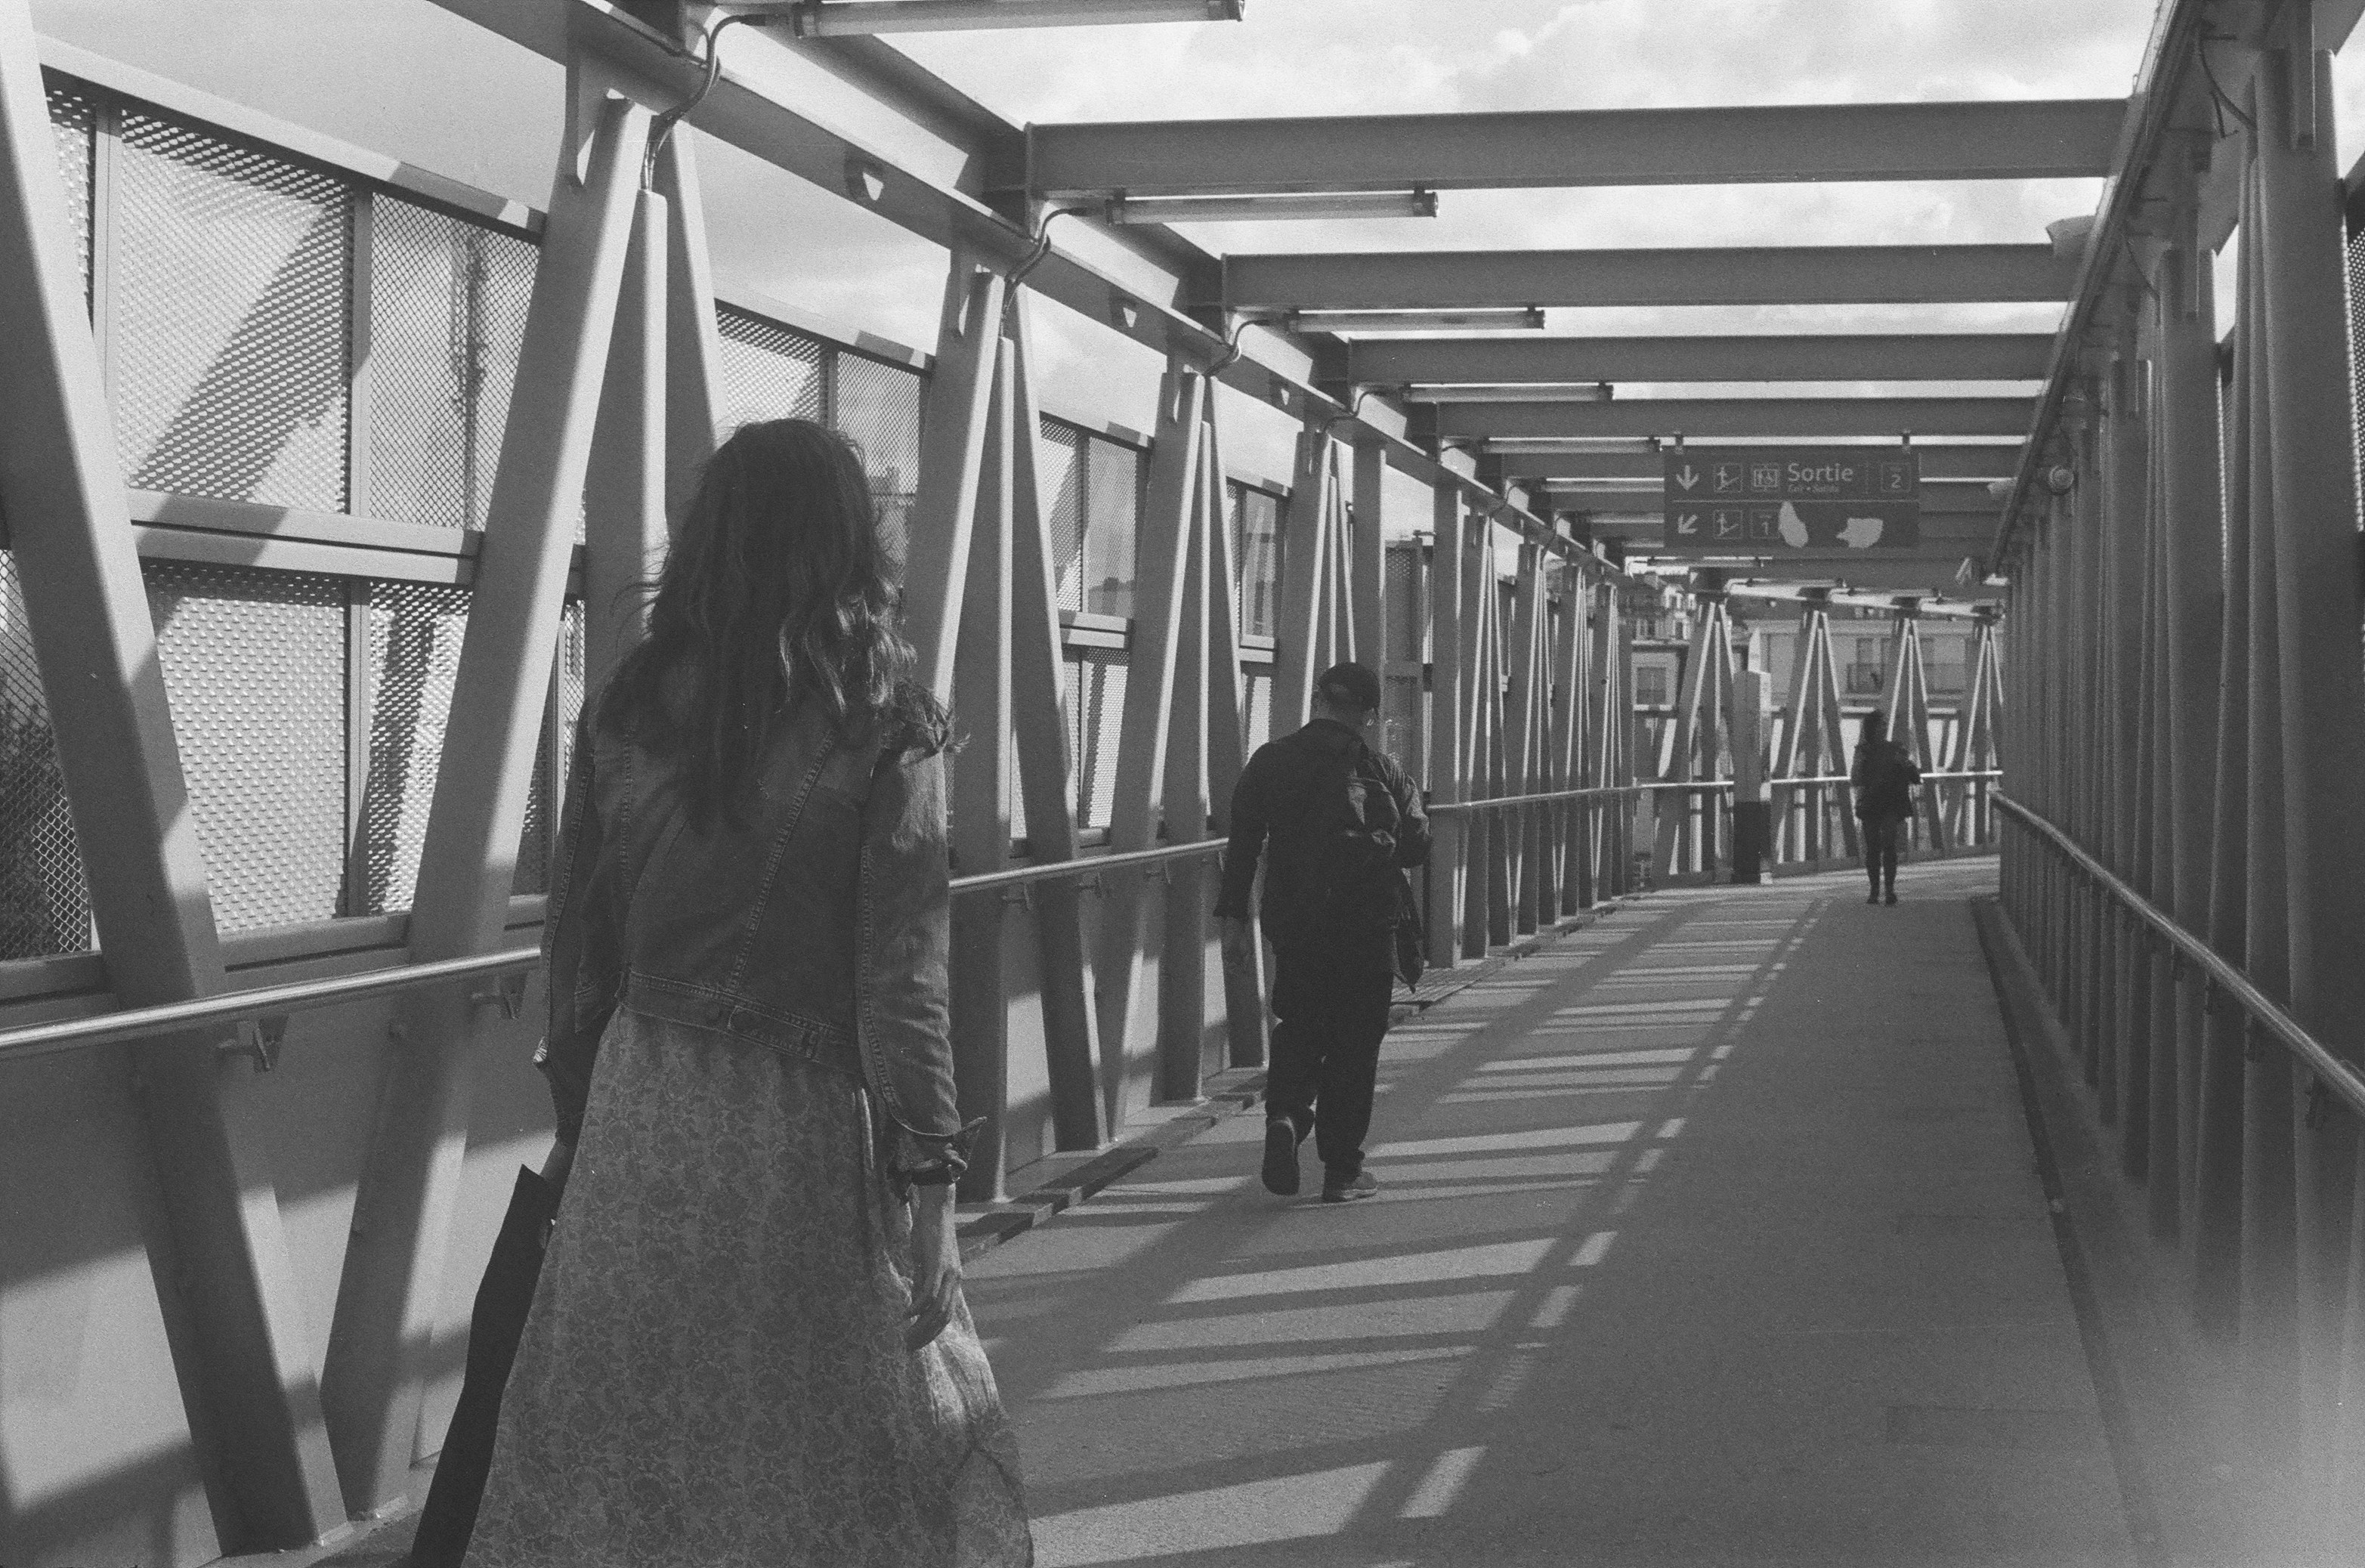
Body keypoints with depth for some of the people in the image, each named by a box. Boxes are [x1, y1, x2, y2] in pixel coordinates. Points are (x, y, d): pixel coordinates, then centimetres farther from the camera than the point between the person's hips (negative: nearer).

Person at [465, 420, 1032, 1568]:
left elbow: (575, 944, 6)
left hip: (640, 1104, 3)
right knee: (828, 1441, 9)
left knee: (627, 1437, 12)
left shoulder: (626, 710, 1)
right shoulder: (881, 729, -9)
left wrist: (576, 1120, 17)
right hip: (804, 1122, -3)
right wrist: (929, 1183, -7)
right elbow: (902, 977, -11)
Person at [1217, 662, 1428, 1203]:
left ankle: (1285, 1115, -9)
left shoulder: (1270, 761, 1)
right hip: (1366, 925, -2)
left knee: (1297, 1027, 18)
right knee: (1354, 1043, 7)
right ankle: (1342, 1171, 8)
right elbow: (1417, 846, -2)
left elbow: (1242, 844, -1)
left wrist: (1234, 917, 3)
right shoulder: (1380, 769, -5)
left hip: (1292, 923, 2)